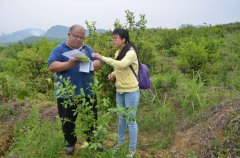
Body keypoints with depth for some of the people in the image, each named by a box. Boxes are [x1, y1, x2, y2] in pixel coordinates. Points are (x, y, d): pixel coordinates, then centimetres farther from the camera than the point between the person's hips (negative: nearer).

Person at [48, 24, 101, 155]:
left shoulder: (88, 49, 10)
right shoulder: (59, 50, -2)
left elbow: (98, 63, 1)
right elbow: (51, 66, -16)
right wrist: (70, 64, -29)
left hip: (88, 93, 3)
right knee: (68, 122, 11)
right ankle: (70, 144, 31)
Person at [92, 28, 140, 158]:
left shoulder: (131, 52, -18)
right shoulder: (119, 52, 7)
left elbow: (122, 65, -35)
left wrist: (102, 58, -32)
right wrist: (113, 74, -3)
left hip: (131, 91, -7)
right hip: (119, 90, 7)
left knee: (131, 120, 3)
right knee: (121, 118, 20)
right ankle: (120, 141, 38)